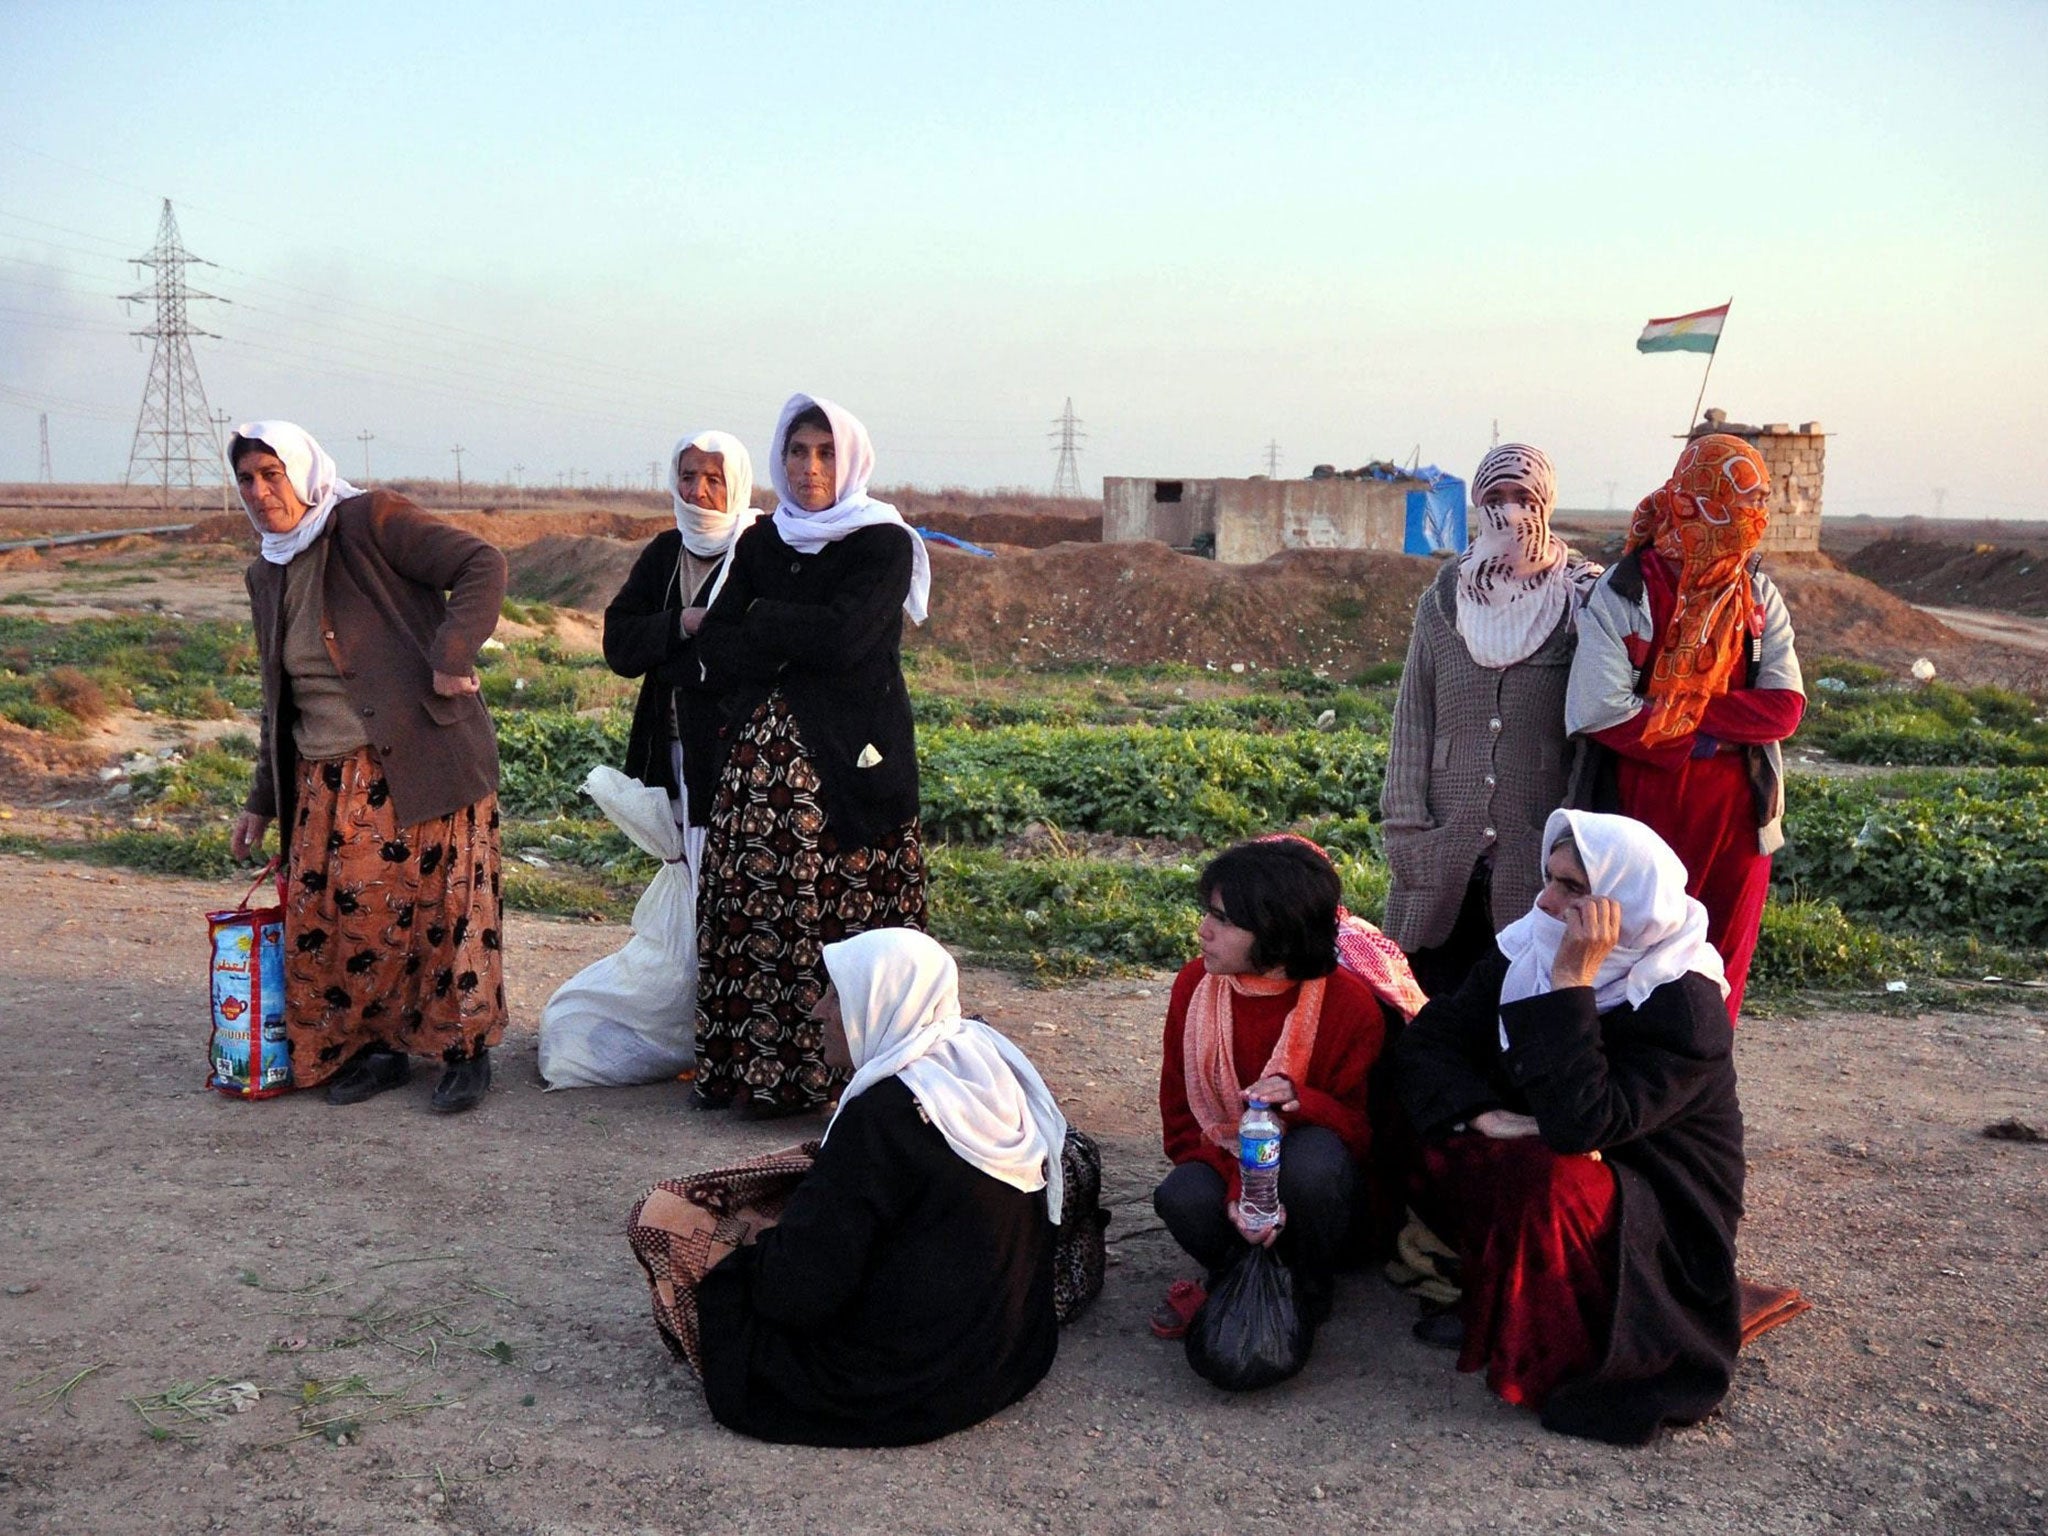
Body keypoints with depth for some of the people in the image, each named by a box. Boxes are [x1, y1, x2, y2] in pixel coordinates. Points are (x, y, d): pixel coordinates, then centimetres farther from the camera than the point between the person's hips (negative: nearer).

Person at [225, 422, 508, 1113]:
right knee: (323, 916, 1)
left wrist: (450, 656, -23)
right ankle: (372, 1047, 18)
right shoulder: (267, 575, 18)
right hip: (325, 782, 7)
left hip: (417, 763, -6)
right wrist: (262, 802, 22)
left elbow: (481, 564, -13)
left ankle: (466, 1049, 13)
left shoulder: (371, 521, -4)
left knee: (440, 901, -2)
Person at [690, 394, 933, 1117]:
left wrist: (763, 622, -1)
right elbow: (715, 651, 4)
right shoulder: (759, 543, 15)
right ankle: (748, 1063, 7)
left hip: (848, 759, -4)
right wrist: (801, 643, -8)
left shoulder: (884, 543, 1)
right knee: (754, 906, -1)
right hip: (761, 756, 4)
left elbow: (844, 636, -15)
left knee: (835, 908, -7)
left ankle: (810, 1071, 0)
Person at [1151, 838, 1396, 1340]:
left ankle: (1309, 1294, -6)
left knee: (1313, 1156, -37)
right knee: (1182, 1199, -33)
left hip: (1310, 1181, -1)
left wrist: (1301, 1101, -33)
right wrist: (1238, 1190, -25)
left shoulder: (1351, 1006, -18)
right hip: (1223, 1163, 1)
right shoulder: (1195, 985, -11)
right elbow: (1182, 1118, -6)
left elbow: (1365, 1129, -10)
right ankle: (1231, 1273, 4)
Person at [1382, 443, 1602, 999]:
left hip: (1538, 851, -2)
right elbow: (1411, 722, 9)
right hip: (1443, 852, 2)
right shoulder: (1442, 604, 10)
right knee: (1432, 993, 5)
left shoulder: (1581, 603, 2)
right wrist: (1406, 827, 1)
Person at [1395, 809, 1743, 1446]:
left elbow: (1578, 1124, -36)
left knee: (1543, 1177, -36)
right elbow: (1428, 1037, -7)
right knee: (1414, 1127, -15)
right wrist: (1483, 1113, -25)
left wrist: (1571, 982, -37)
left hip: (1659, 1223, -6)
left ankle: (1538, 1360, -13)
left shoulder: (1684, 1008, -25)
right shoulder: (1528, 947, -6)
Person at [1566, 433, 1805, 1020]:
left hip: (1736, 818, 4)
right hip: (1644, 816, -4)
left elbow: (1784, 707, -5)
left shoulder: (1759, 598, 6)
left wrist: (1682, 711, -16)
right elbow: (1600, 711, -19)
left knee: (1720, 976, 11)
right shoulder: (1622, 594, -9)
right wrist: (1721, 732, -12)